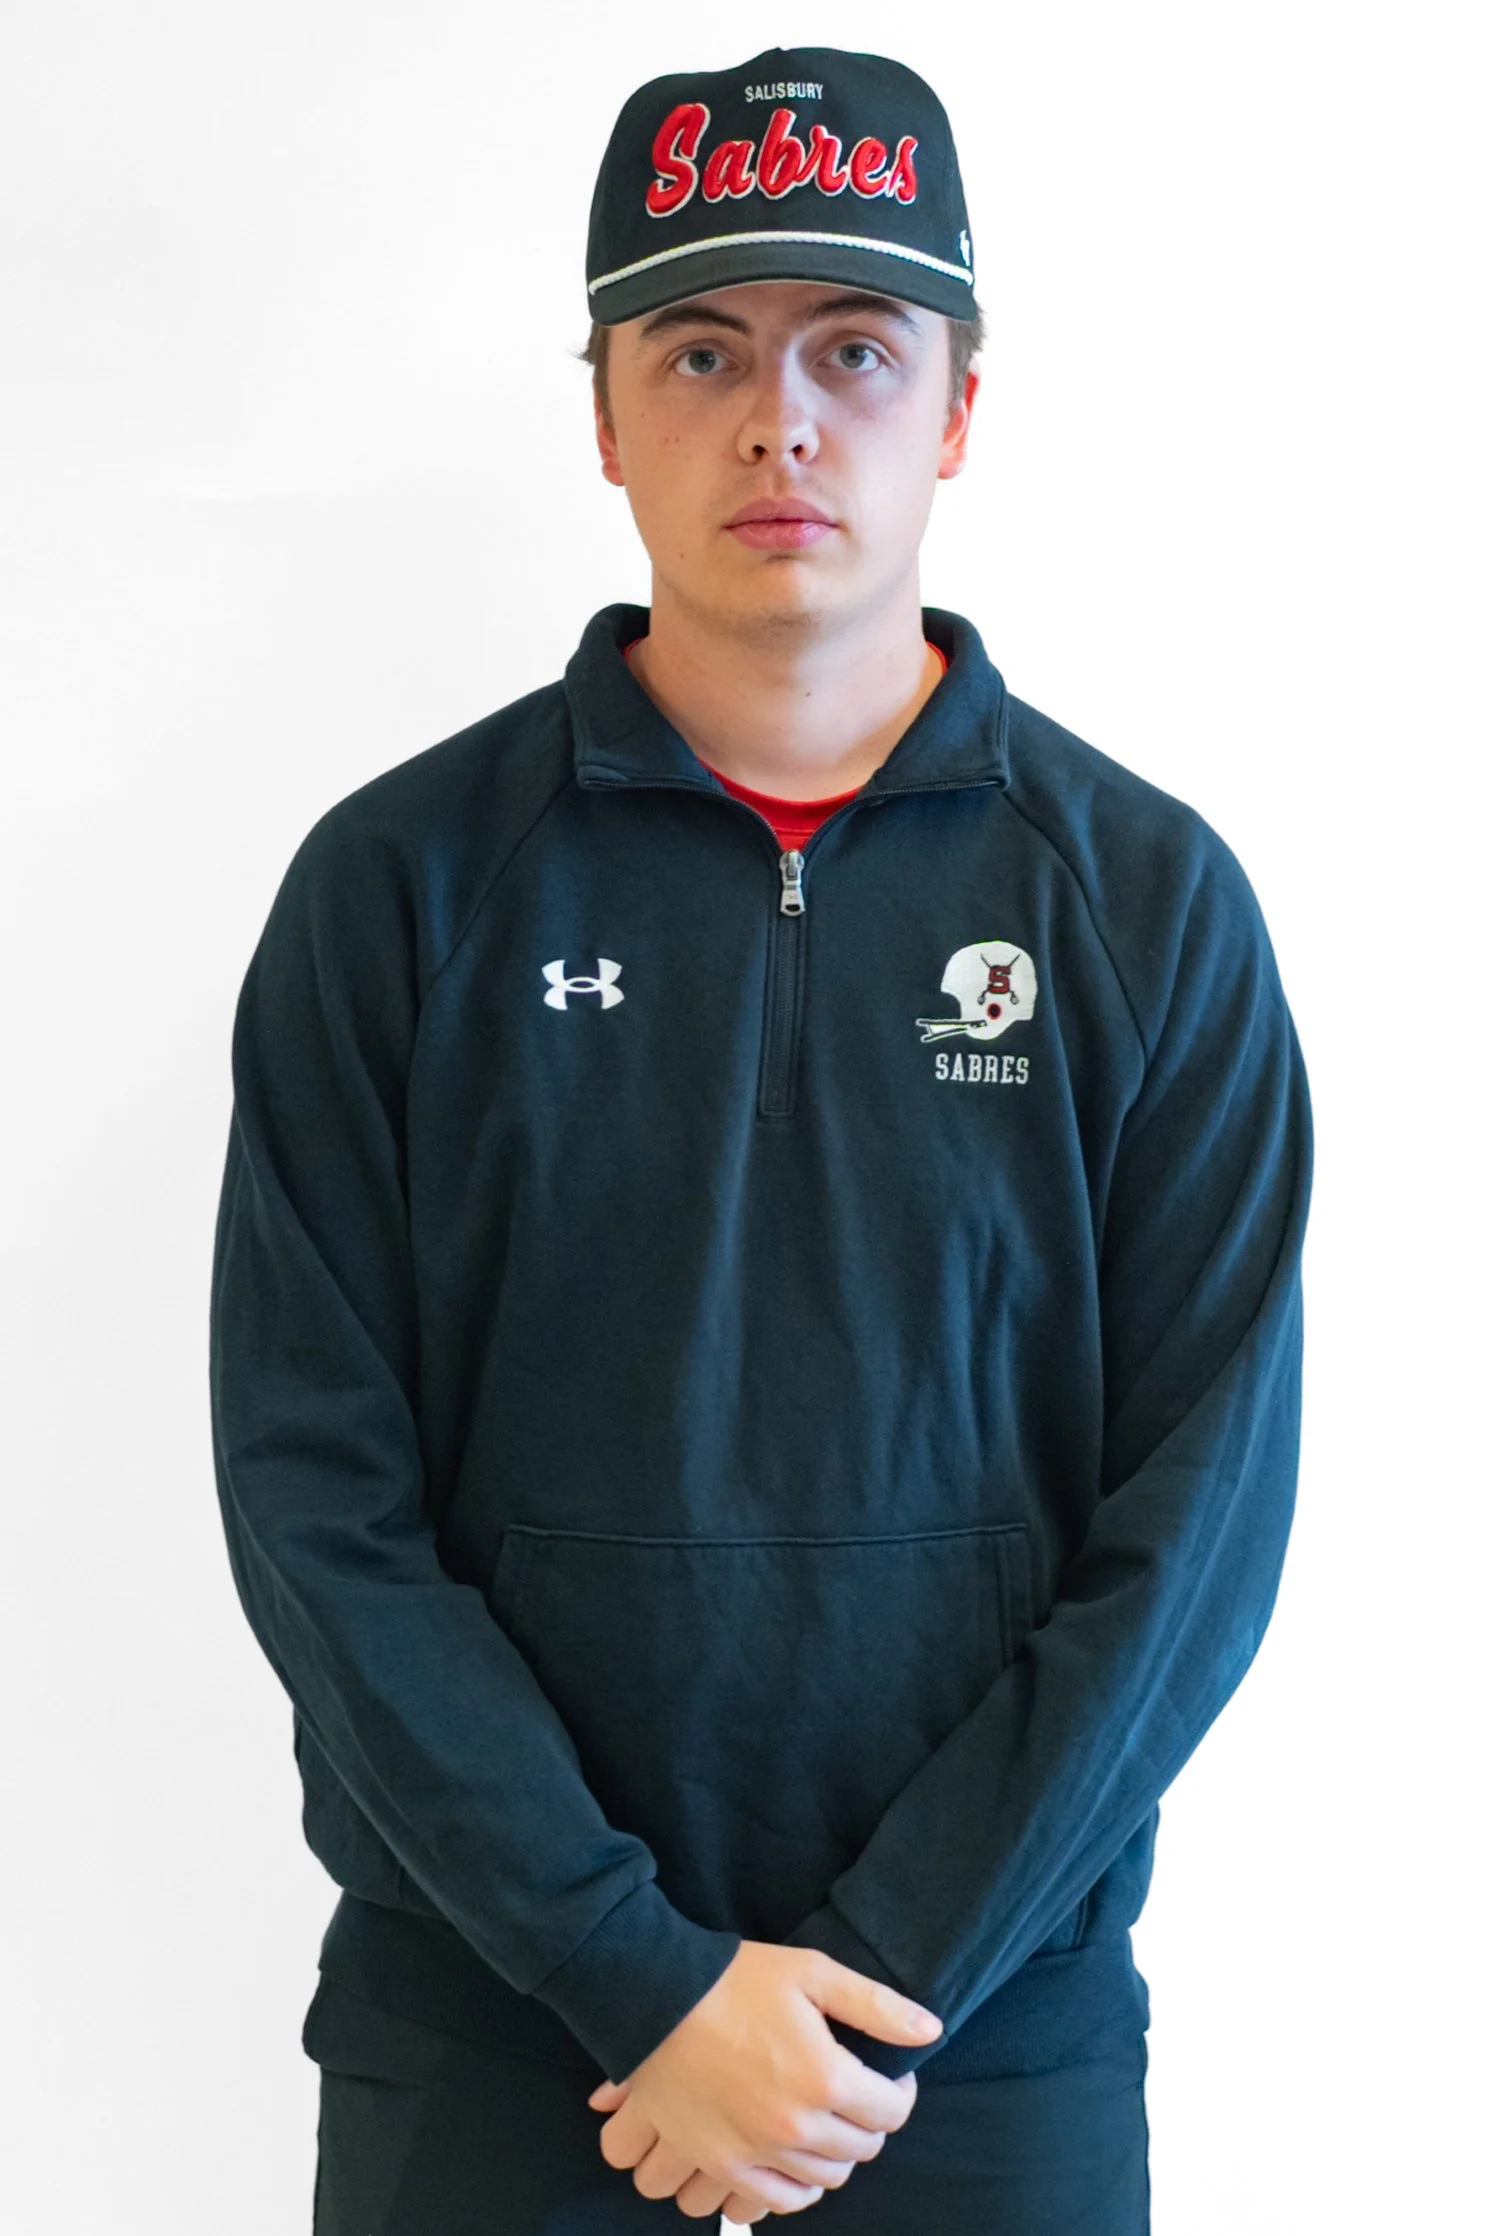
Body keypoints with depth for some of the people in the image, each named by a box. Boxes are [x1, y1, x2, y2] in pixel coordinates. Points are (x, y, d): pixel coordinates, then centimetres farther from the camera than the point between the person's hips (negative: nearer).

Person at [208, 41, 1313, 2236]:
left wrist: (881, 1980, -12)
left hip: (996, 2052, 0)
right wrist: (650, 1976, -13)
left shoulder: (1153, 900, -3)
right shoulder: (399, 884, -4)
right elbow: (319, 1496, -7)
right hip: (485, 2035, 0)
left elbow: (1198, 1517, -6)